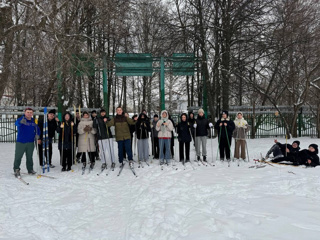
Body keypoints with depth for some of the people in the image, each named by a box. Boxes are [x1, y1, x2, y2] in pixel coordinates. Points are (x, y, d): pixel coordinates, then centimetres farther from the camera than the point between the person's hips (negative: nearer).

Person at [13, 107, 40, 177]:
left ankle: (30, 169, 25)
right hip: (21, 142, -4)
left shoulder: (33, 121, 7)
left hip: (31, 142, 4)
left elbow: (37, 129, 22)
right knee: (18, 157, -2)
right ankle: (16, 170, 11)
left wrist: (37, 135, 3)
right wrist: (21, 122, -56)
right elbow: (17, 123, -33)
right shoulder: (21, 119, -9)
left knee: (29, 157, 13)